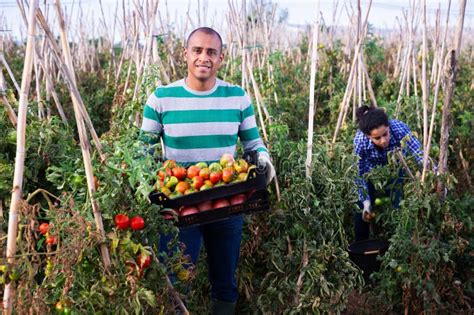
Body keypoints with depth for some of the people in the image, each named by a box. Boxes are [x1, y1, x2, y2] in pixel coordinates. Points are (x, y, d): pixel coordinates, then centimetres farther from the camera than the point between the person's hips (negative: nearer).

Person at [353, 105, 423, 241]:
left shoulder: (400, 129, -38)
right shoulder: (360, 140, -35)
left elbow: (420, 155, -39)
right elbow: (359, 173, -21)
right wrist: (366, 201, -23)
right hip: (371, 172, 0)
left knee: (398, 208, -7)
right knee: (362, 210, -1)